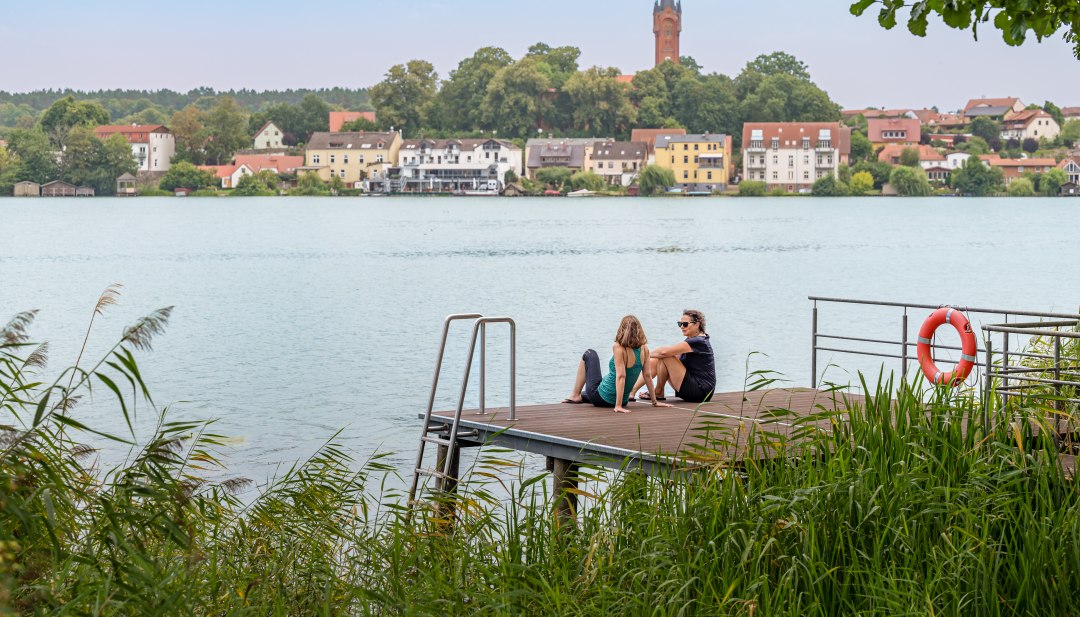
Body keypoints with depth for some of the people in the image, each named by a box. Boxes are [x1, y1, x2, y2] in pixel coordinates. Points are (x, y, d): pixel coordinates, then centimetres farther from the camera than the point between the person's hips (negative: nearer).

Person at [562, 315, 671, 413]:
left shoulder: (618, 347, -24)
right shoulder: (644, 349, -8)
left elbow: (621, 376, -29)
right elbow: (648, 375, -4)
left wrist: (618, 406, -31)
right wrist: (655, 402, 4)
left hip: (600, 397, -6)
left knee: (589, 355, 17)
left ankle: (575, 395, 26)